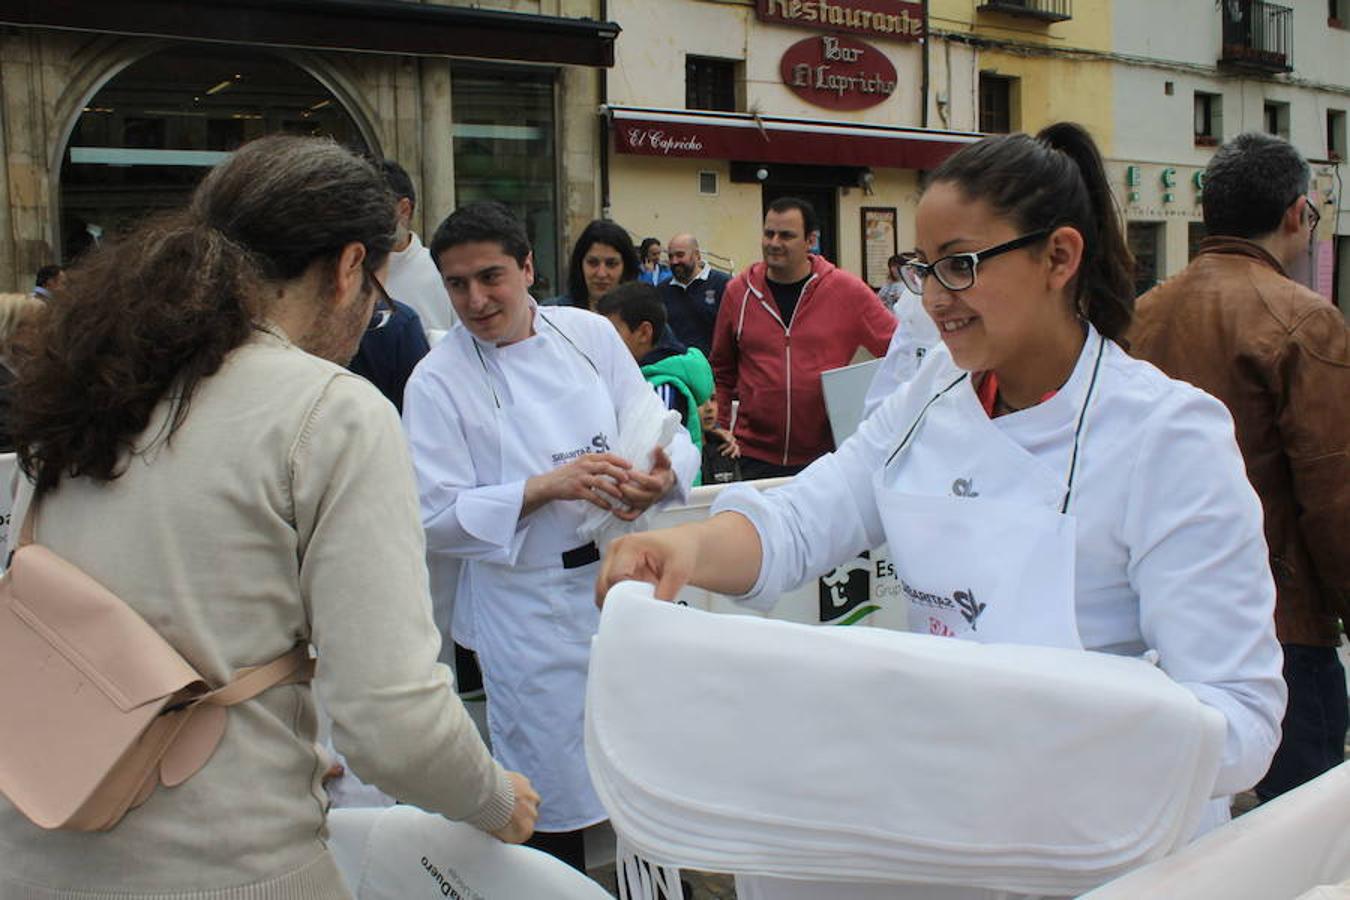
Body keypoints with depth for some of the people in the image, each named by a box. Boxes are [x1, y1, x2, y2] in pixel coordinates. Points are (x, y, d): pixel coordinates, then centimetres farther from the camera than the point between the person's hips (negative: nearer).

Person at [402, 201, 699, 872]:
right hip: (530, 609, -4)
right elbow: (438, 516, -12)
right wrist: (548, 489, -23)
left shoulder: (590, 333, 2)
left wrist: (660, 475, -22)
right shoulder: (438, 381, -7)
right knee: (556, 803, 7)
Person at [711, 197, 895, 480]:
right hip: (756, 457, 1)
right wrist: (719, 431, 8)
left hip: (826, 455, -1)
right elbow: (722, 372, 12)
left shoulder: (846, 290, -1)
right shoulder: (739, 292, 4)